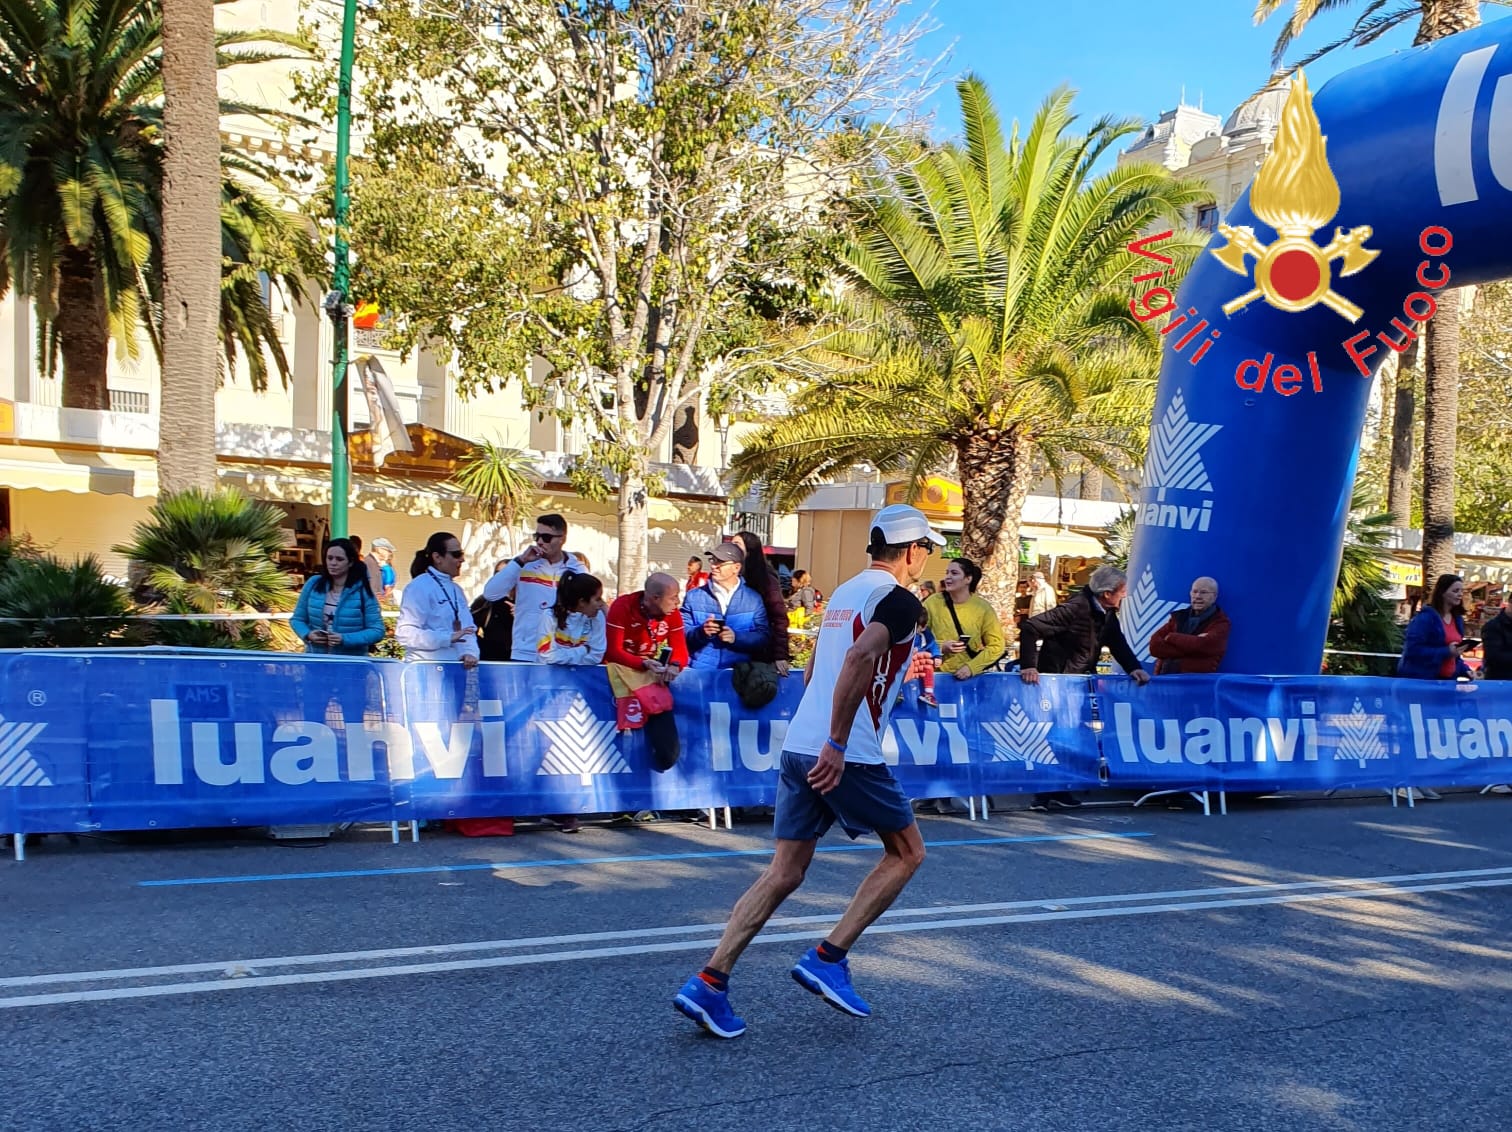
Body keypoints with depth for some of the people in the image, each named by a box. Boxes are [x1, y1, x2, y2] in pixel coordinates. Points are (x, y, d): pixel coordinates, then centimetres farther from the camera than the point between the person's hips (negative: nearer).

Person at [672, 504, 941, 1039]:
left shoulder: (844, 591, 19)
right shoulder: (899, 600, -7)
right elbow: (860, 657, -25)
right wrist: (837, 744, -26)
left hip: (799, 747, 8)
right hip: (846, 755, -8)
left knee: (784, 872, 8)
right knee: (907, 852, 12)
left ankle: (709, 981, -1)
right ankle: (828, 959, 6)